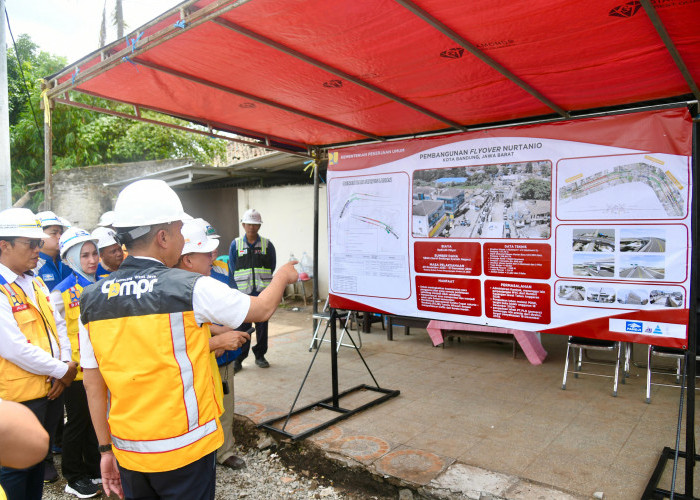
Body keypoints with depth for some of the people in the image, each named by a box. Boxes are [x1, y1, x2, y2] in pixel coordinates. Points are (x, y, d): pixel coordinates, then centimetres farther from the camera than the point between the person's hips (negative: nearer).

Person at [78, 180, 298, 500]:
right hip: (184, 449, -5)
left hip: (128, 451, 5)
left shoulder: (92, 299, -3)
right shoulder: (192, 289, -17)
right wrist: (282, 277, 16)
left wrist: (106, 449, 12)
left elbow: (93, 384, 2)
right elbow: (262, 310, -4)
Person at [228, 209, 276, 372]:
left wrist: (264, 283, 2)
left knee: (262, 325, 8)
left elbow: (272, 267, 10)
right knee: (242, 326, 0)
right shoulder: (235, 244, 5)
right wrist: (234, 291, -2)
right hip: (242, 293, -1)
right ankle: (238, 358, 10)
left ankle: (260, 355, 22)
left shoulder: (267, 245, 5)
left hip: (262, 292, 1)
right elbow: (231, 270, 5)